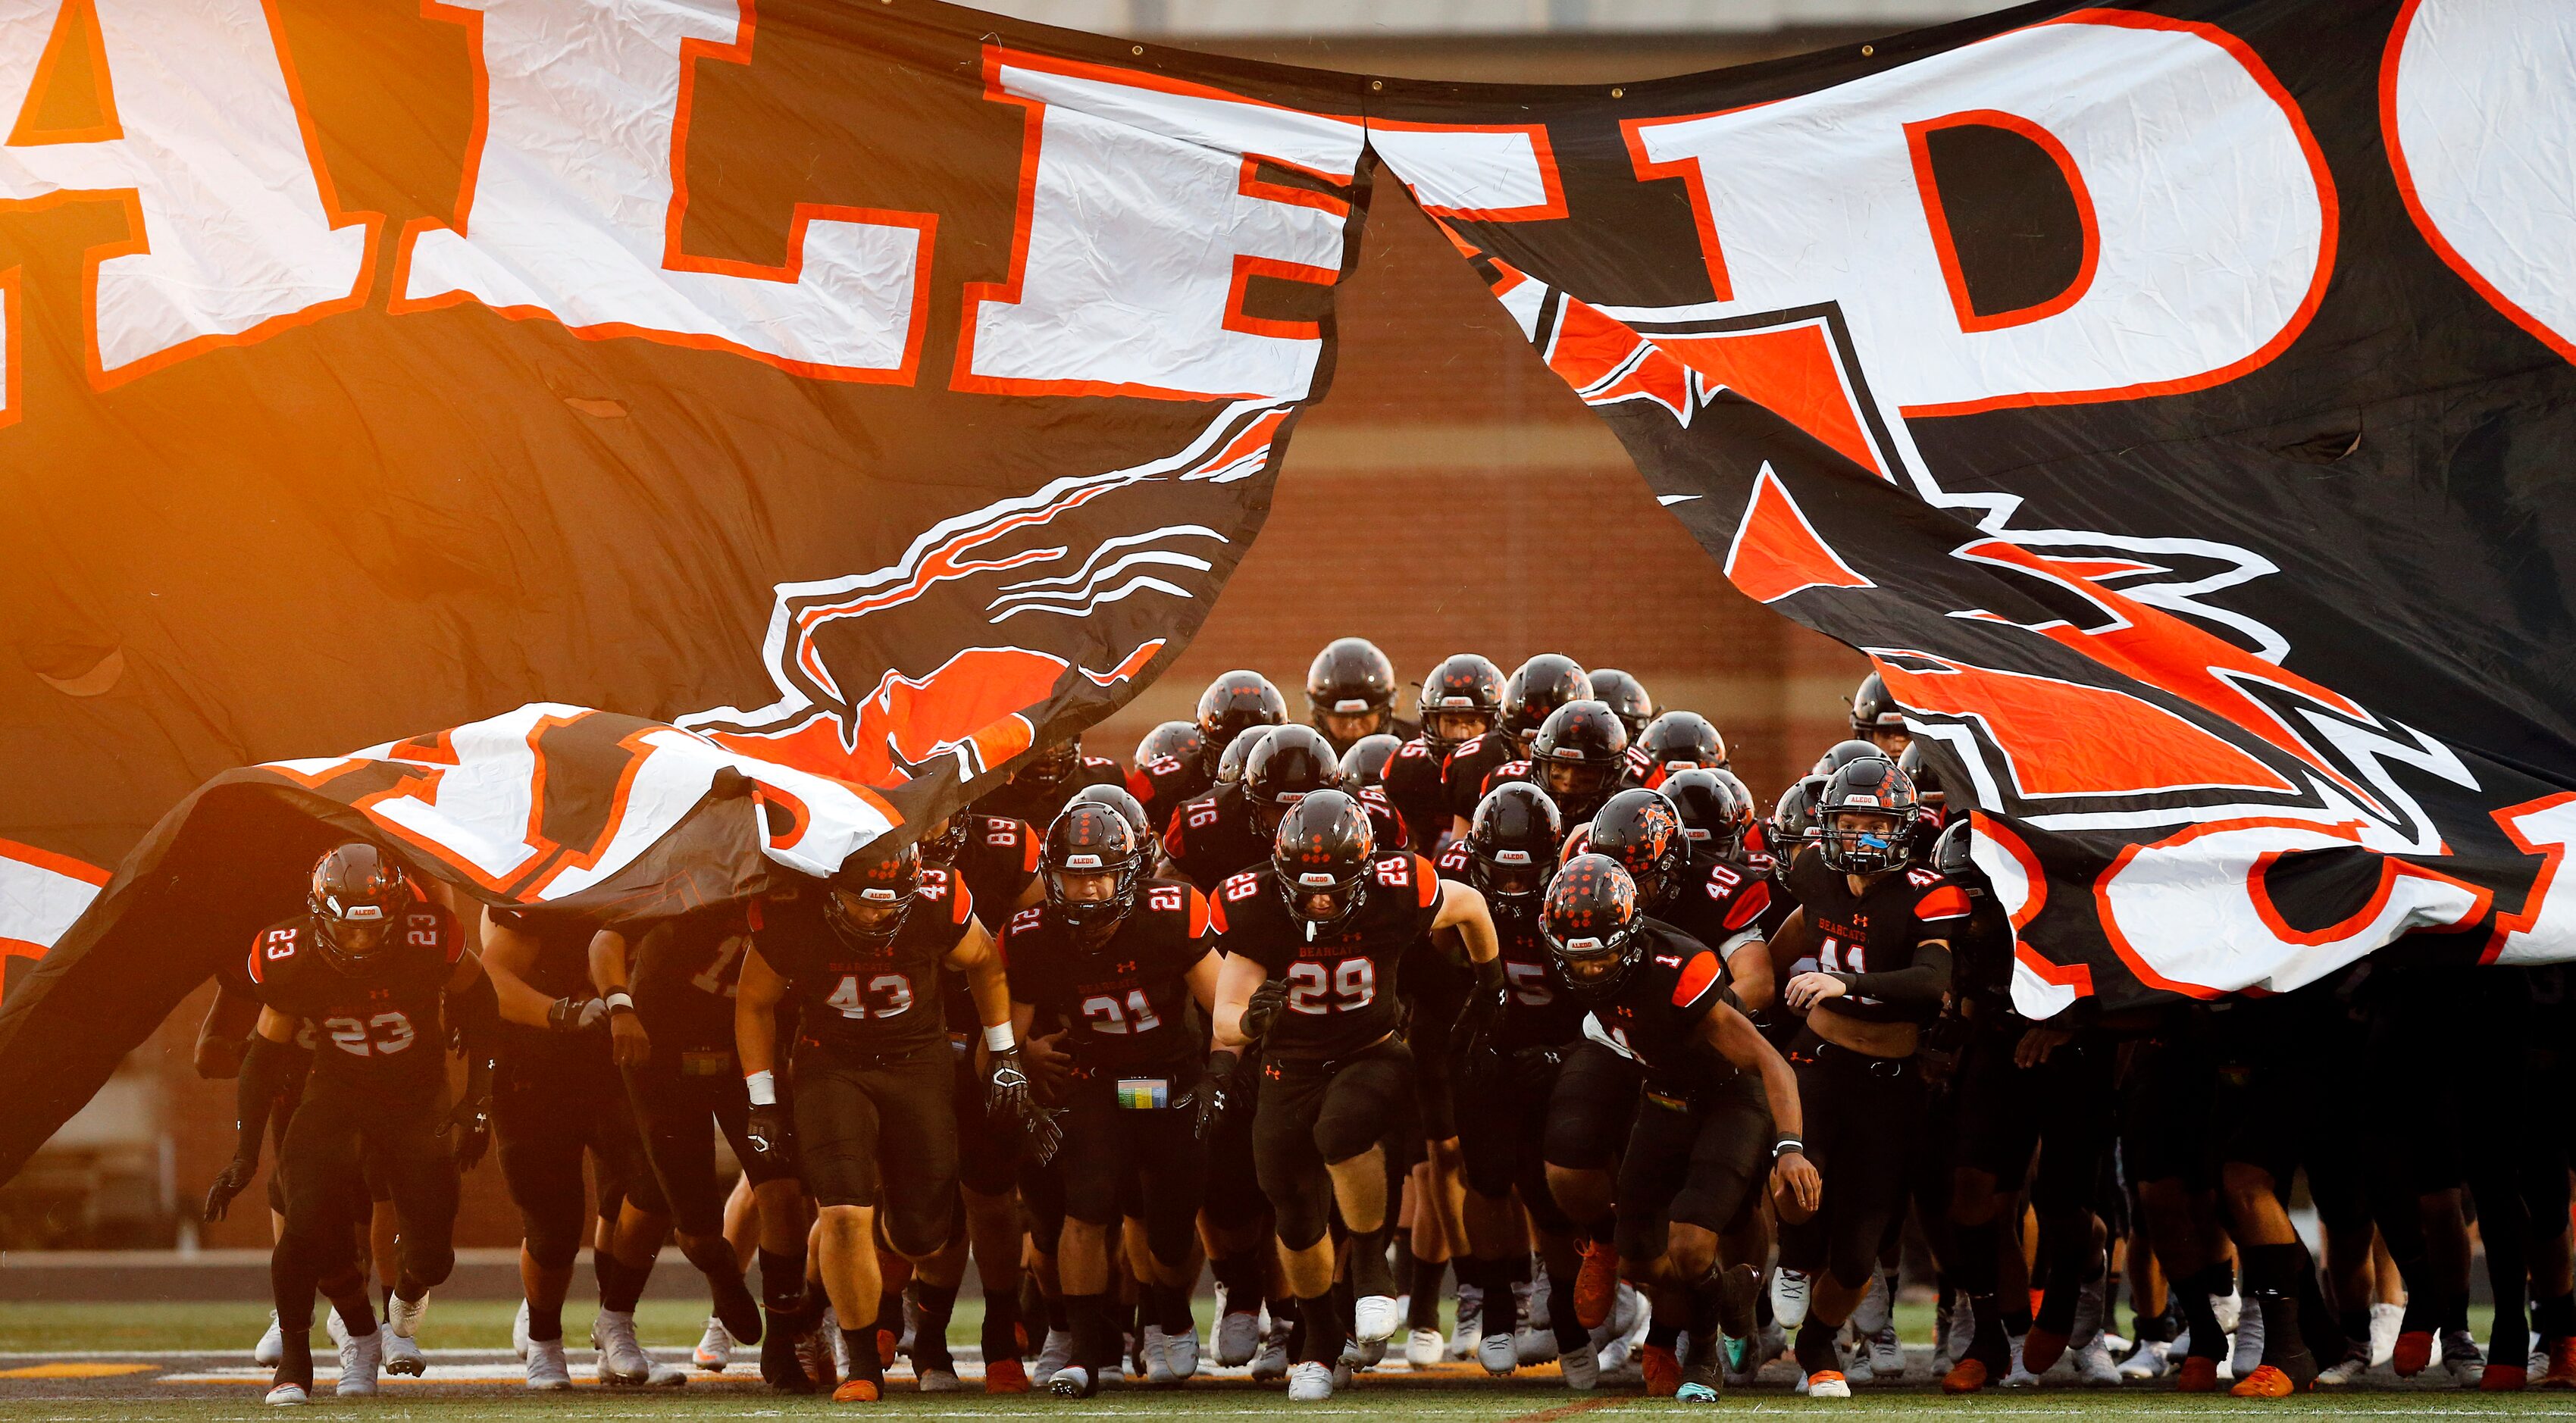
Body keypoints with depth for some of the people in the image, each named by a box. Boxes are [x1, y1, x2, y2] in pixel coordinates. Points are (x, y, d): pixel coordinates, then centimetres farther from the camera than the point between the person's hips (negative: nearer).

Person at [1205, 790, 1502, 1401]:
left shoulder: (1397, 895, -22)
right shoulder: (1254, 909, -20)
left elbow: (1469, 904, 2)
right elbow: (1225, 1023, -15)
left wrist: (1490, 978, 17)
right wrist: (1250, 1020, -39)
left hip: (1370, 1057, -2)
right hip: (1290, 1069, 2)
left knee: (1341, 1131, -35)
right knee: (1297, 1219, 9)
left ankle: (1370, 1261, -13)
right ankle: (1320, 1338, 35)